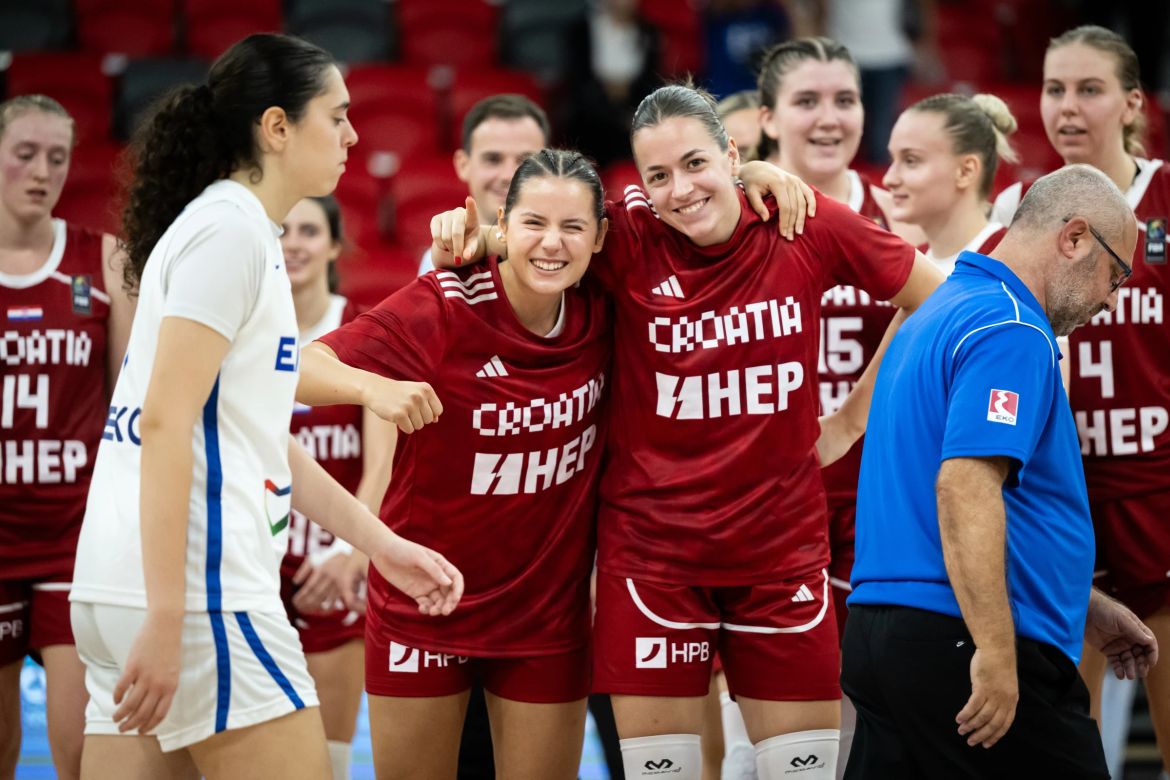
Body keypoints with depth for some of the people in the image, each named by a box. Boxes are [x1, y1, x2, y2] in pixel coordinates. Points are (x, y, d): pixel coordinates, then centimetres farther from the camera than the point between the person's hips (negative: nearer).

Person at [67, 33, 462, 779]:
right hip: (194, 588, -9)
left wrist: (381, 543, 24)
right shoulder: (227, 228, -8)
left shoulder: (250, 238, 20)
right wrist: (167, 622, -21)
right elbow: (166, 422, -17)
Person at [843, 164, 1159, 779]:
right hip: (969, 639, -10)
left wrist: (1082, 609, 31)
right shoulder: (1010, 329, -11)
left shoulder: (939, 317, 21)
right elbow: (964, 486, -23)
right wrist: (996, 653, -26)